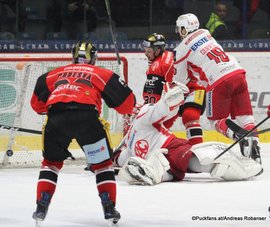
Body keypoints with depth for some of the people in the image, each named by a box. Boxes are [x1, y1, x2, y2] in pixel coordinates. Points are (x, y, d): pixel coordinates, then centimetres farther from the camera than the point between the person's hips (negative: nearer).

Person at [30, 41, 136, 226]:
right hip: (86, 116, -2)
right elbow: (126, 100, 19)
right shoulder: (100, 73, 24)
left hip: (56, 116, 2)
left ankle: (41, 208, 14)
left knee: (51, 161, 23)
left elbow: (37, 103, 29)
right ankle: (109, 209, 10)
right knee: (102, 163, 16)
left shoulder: (57, 73, 31)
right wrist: (128, 107, 42)